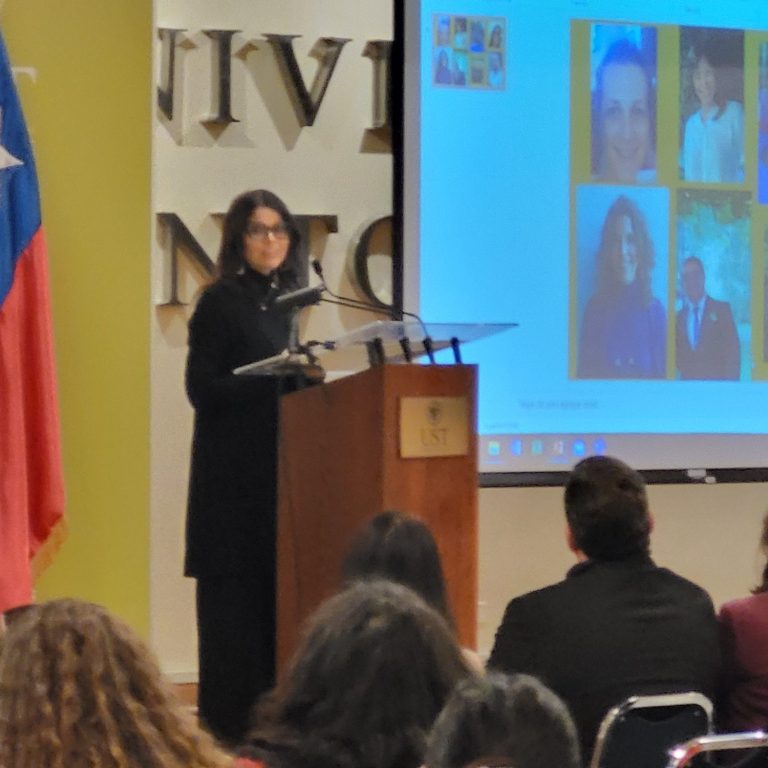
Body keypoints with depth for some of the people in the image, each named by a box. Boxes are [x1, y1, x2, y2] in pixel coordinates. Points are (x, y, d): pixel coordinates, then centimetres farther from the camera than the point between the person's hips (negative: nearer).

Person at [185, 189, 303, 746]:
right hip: (235, 468, -7)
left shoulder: (287, 299, 14)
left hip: (282, 462, 7)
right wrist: (277, 380, -20)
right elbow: (202, 388, -13)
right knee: (236, 589, -6)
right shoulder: (222, 301, -7)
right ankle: (231, 721, -2)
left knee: (281, 584, 6)